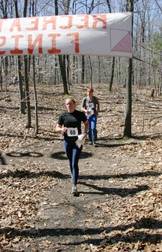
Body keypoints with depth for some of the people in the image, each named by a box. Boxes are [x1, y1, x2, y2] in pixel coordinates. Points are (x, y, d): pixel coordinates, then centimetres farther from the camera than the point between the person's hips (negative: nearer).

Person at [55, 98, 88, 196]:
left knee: (75, 163, -10)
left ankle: (74, 186, -10)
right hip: (67, 141, 3)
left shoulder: (80, 114, -2)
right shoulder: (63, 116, 1)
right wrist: (61, 130, -17)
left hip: (78, 141, -3)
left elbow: (86, 123, 14)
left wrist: (85, 132, -2)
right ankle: (74, 178, 42)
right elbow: (57, 127, 6)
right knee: (71, 162, 17)